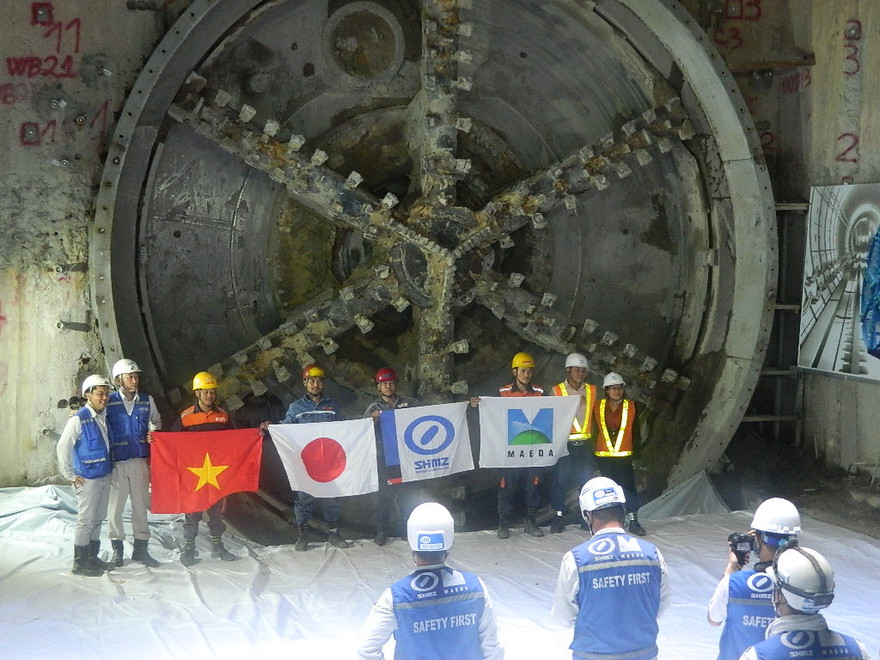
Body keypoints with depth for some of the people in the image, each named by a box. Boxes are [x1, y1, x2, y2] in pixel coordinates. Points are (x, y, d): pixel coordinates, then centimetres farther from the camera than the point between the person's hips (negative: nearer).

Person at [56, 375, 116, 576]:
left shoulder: (104, 417, 7)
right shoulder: (78, 419, -14)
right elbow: (62, 448, -14)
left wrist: (109, 468, 14)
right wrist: (70, 475, -11)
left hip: (104, 475, 7)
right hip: (87, 478, -7)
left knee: (98, 519, 14)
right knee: (86, 520, -2)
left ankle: (92, 557, 25)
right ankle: (80, 563, 7)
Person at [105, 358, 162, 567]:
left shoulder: (147, 401, 7)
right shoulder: (109, 402, -4)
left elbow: (156, 421, 23)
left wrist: (153, 434, 3)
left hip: (140, 460, 3)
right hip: (116, 462, -3)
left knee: (141, 505, 7)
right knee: (115, 506, 2)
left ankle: (140, 548, 17)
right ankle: (117, 549, 15)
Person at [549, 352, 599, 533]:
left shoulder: (591, 390, 10)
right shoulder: (556, 391, 1)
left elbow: (593, 416, 15)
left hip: (584, 444, 3)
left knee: (588, 480, -1)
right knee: (560, 480, 0)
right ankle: (559, 516, 12)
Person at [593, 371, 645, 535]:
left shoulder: (631, 407, 5)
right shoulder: (598, 407, 5)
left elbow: (635, 433, 7)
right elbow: (594, 432, 8)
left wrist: (636, 453, 2)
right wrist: (592, 454, 4)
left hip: (624, 455, -1)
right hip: (603, 456, 1)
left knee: (628, 486, -6)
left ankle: (633, 520, -2)